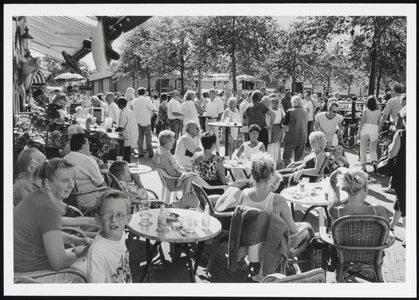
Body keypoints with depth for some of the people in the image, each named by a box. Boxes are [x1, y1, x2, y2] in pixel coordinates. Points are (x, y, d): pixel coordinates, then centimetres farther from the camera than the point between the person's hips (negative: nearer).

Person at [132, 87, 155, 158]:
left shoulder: (135, 101, 5)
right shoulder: (146, 100, -11)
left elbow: (134, 111, 10)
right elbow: (153, 108, -13)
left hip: (138, 121, 5)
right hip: (146, 121, -5)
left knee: (140, 137, 10)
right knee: (148, 137, -1)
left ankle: (140, 152, 10)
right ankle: (150, 152, -2)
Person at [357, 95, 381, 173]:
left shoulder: (366, 110, -6)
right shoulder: (378, 111, 3)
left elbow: (362, 122, -6)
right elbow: (379, 123, 8)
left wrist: (359, 132, 0)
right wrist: (379, 132, 18)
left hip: (365, 131, -3)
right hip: (375, 131, 3)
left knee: (363, 150, 8)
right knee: (373, 150, 12)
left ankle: (364, 167, 8)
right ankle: (374, 162, -13)